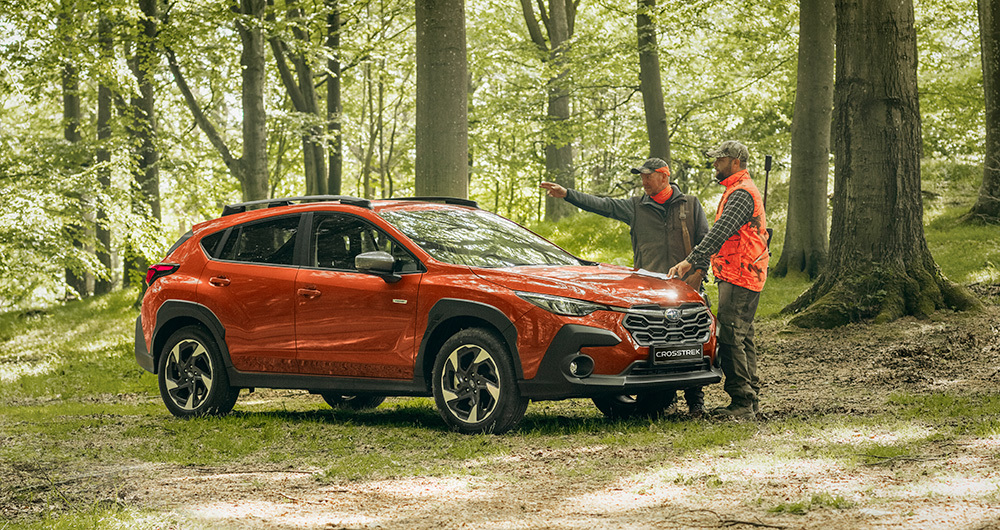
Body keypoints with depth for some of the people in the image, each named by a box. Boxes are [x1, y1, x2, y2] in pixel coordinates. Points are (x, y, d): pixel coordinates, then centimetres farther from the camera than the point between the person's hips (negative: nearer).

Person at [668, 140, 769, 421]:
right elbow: (721, 234, 26)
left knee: (731, 338, -13)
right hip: (745, 277, 11)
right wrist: (698, 265, 22)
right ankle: (750, 399, 17)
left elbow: (719, 233, -25)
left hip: (738, 277, -11)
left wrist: (691, 261, -29)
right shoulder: (739, 190, 22)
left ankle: (742, 403, -14)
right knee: (741, 338, 13)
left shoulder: (741, 193, -14)